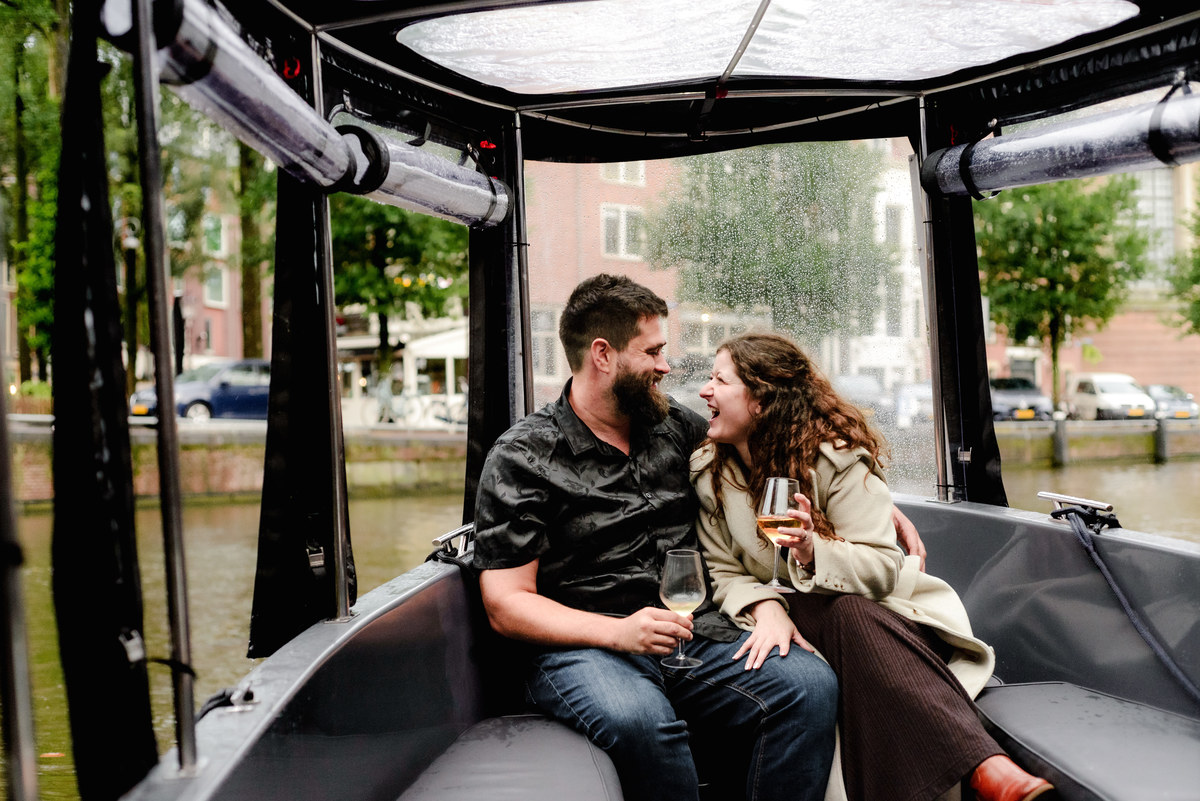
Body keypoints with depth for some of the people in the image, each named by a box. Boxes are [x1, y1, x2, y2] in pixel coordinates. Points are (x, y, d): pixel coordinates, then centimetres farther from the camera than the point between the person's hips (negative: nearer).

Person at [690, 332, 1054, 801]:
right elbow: (725, 573, 1)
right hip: (788, 620, 1)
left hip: (870, 609, -1)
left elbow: (883, 567, -14)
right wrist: (765, 608, -21)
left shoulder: (836, 456, -9)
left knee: (848, 613, -37)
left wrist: (815, 550, -34)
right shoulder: (707, 472, 2)